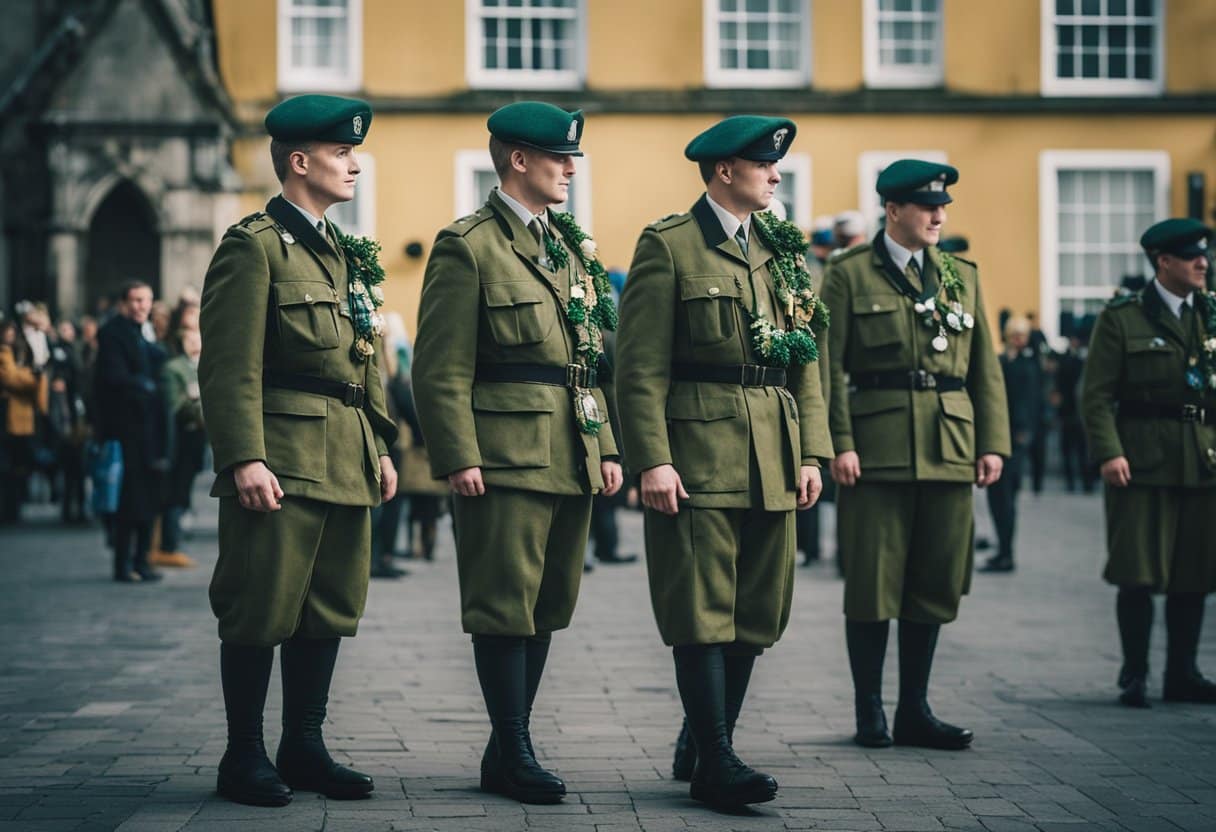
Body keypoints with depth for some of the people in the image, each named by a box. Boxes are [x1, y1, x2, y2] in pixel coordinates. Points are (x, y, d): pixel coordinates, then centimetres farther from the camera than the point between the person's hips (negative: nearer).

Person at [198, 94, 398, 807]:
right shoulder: (254, 246, -7)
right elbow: (230, 366, -13)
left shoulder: (347, 253, 19)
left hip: (347, 464, 8)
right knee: (262, 612, -3)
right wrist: (244, 458, -20)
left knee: (330, 610, 10)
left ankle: (304, 747, 19)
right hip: (283, 462, -8)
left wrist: (382, 447, 16)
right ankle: (245, 758, 6)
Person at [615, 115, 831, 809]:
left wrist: (812, 452, 7)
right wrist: (652, 460, -16)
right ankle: (715, 763, -2)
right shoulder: (669, 246, -4)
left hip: (772, 459, 7)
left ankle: (703, 745, 19)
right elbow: (640, 368, -8)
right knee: (703, 612, -5)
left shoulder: (783, 249, 15)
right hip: (697, 455, -7)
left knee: (756, 613, 8)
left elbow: (807, 362, 15)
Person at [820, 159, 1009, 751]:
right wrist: (839, 444, -12)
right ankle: (869, 712, 7)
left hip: (949, 451, 4)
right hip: (876, 448, -4)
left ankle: (915, 710, 14)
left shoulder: (962, 276, 15)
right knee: (873, 581, -2)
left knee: (934, 583, 6)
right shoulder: (849, 275, 2)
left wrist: (992, 443, 5)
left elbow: (985, 368, 14)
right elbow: (830, 368, -3)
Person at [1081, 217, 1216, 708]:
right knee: (1139, 574, -3)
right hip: (1143, 461, -4)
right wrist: (1108, 453, -16)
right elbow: (1096, 393, -5)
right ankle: (1134, 676, 7)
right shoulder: (1121, 318, 0)